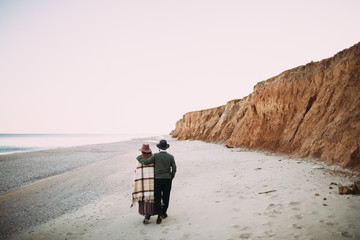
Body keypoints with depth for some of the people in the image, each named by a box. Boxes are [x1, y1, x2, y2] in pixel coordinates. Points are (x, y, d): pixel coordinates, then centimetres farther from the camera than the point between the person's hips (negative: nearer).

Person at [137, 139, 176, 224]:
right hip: (167, 179, 2)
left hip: (158, 179, -2)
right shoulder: (171, 156, 0)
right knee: (166, 197, 14)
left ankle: (160, 215, -10)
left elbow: (145, 162, -12)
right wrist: (171, 178, 12)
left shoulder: (156, 155, -7)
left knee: (157, 198, 3)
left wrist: (138, 158, 8)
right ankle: (164, 213, 25)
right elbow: (174, 169, -2)